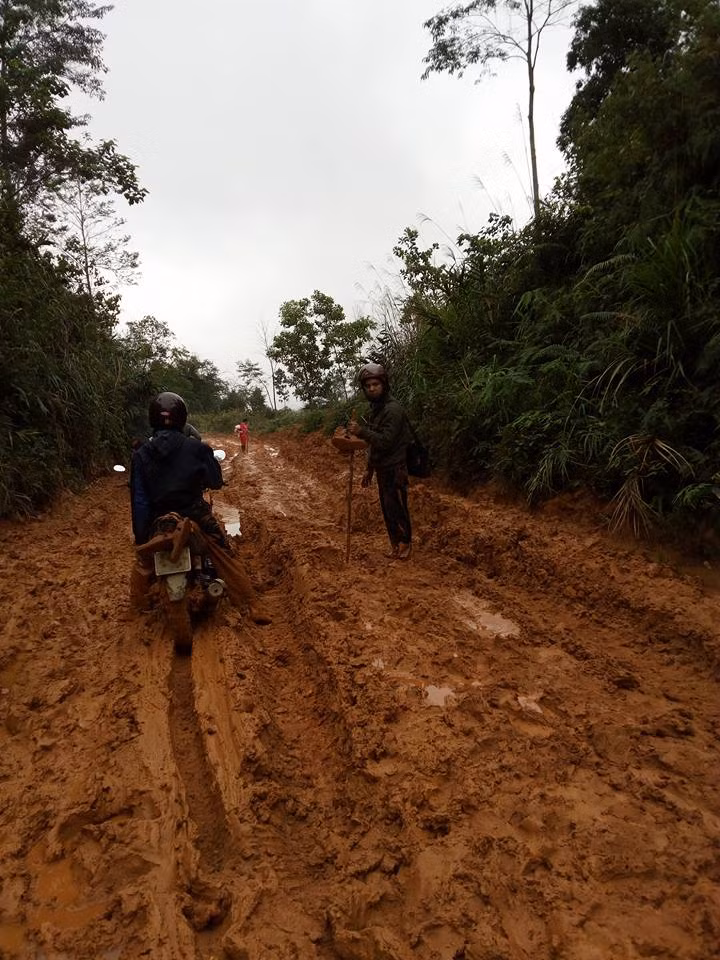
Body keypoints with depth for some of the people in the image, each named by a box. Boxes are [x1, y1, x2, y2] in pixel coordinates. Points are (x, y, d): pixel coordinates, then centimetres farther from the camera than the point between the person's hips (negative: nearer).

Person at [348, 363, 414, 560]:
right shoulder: (375, 408, 13)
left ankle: (406, 543, 11)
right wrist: (369, 469, 20)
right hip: (382, 468, 9)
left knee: (397, 508, -3)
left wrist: (362, 431, -31)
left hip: (394, 469, -8)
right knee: (387, 508, 12)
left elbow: (385, 441, -23)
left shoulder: (393, 408, -16)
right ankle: (395, 544, 23)